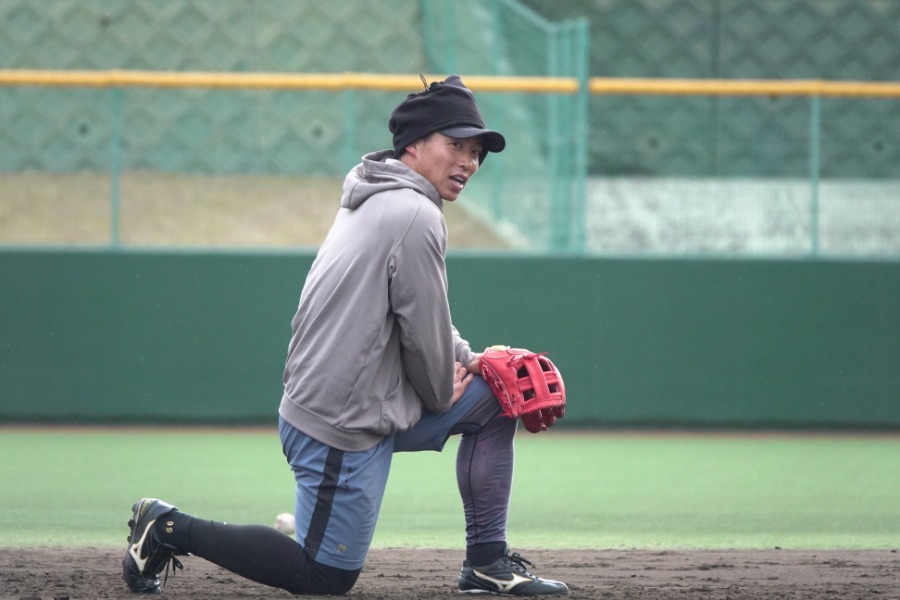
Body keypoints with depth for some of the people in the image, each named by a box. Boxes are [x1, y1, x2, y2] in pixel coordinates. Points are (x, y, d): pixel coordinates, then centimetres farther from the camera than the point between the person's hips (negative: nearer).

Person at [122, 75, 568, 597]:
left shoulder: (381, 202, 12)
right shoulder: (416, 216, -19)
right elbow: (424, 332, -15)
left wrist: (465, 359, 8)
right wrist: (443, 393, 3)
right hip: (343, 428, -10)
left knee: (494, 394, 16)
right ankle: (171, 530, 5)